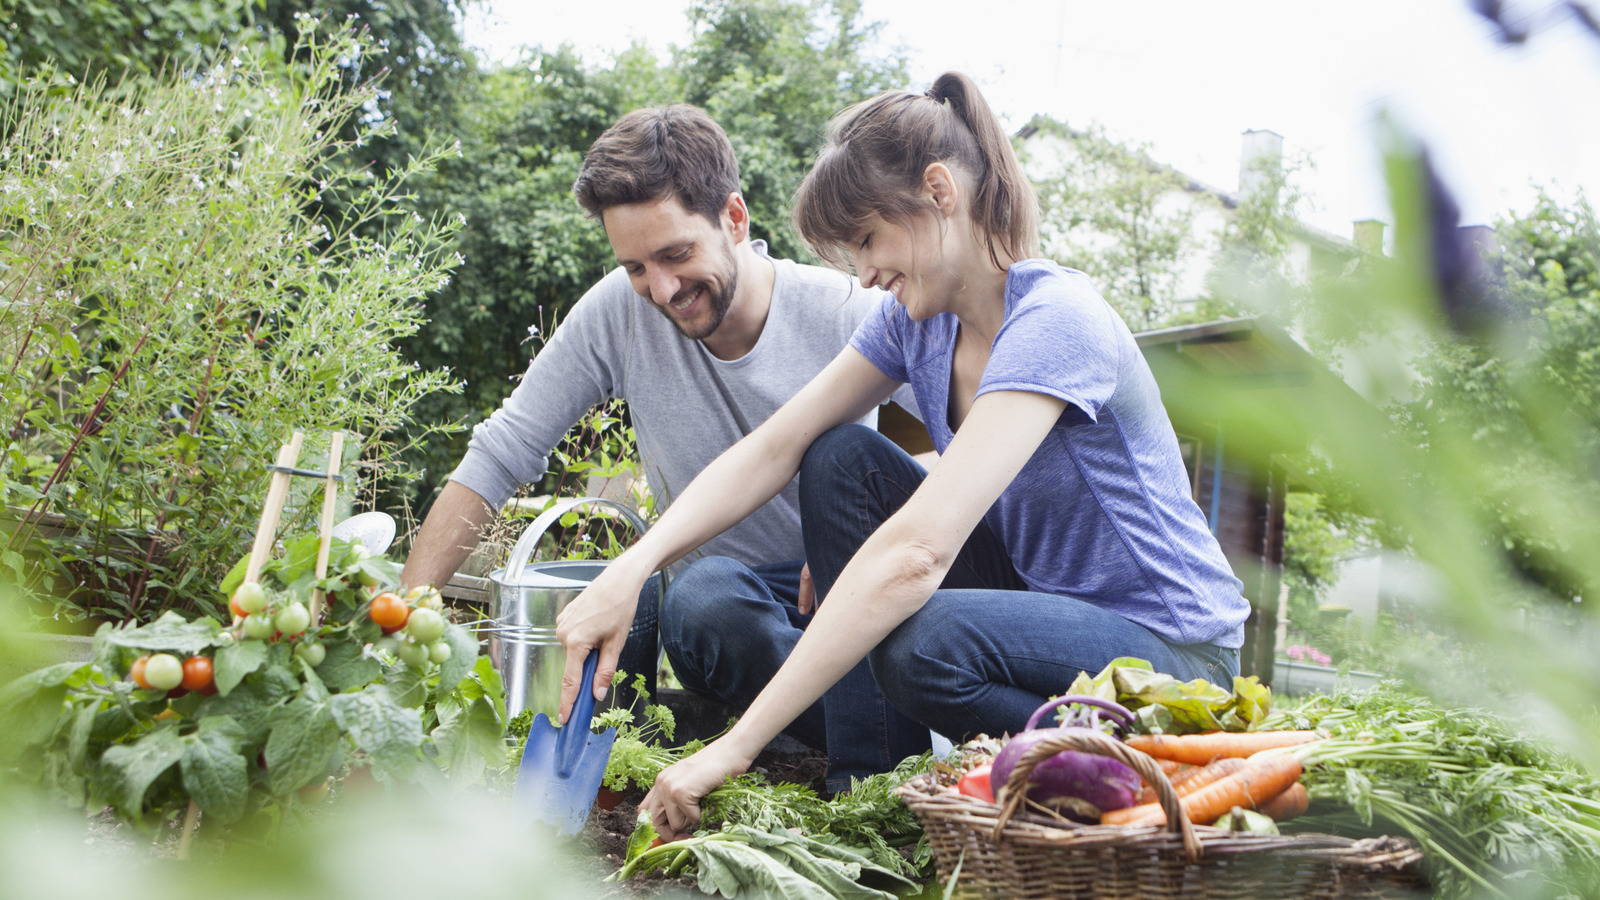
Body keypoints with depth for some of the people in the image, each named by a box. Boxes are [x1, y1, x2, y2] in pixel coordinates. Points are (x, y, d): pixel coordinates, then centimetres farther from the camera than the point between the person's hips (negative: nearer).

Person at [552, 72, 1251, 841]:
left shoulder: (1054, 321, -26)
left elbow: (917, 551, -36)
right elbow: (775, 447, -2)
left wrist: (736, 748, -38)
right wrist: (633, 568, -20)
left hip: (1172, 653, -8)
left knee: (928, 643, -35)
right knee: (842, 459, -5)